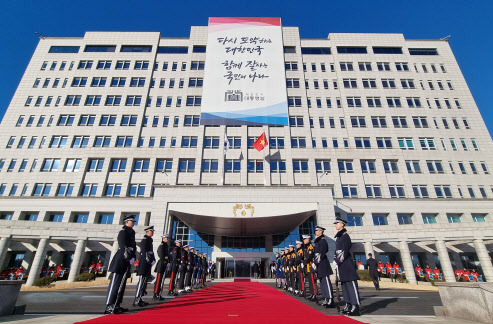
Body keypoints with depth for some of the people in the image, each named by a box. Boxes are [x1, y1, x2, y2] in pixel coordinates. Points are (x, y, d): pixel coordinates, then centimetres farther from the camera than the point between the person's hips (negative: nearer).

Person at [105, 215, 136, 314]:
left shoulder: (131, 232, 18)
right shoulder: (123, 232, -9)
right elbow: (123, 246, -18)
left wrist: (133, 257, 4)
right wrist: (129, 258, -21)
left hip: (127, 262, 9)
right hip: (120, 261, -9)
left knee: (122, 283, 12)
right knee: (115, 283, -7)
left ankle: (116, 305, 19)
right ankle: (109, 307, -3)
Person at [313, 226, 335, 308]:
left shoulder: (323, 241, -13)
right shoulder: (317, 241, 17)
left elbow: (322, 254, -19)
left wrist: (316, 262, -18)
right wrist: (314, 262, 15)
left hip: (323, 264, -10)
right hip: (319, 265, 10)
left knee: (326, 282, -8)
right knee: (322, 282, 13)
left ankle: (331, 301, -5)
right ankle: (326, 299, 20)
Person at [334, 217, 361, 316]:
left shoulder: (345, 236, -10)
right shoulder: (338, 237, 17)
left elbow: (345, 251, -17)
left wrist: (338, 261, -16)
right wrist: (336, 260, 9)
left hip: (346, 264, -9)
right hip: (341, 264, 9)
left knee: (351, 284, -7)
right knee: (344, 284, 12)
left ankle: (355, 307, -4)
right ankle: (348, 305, 20)